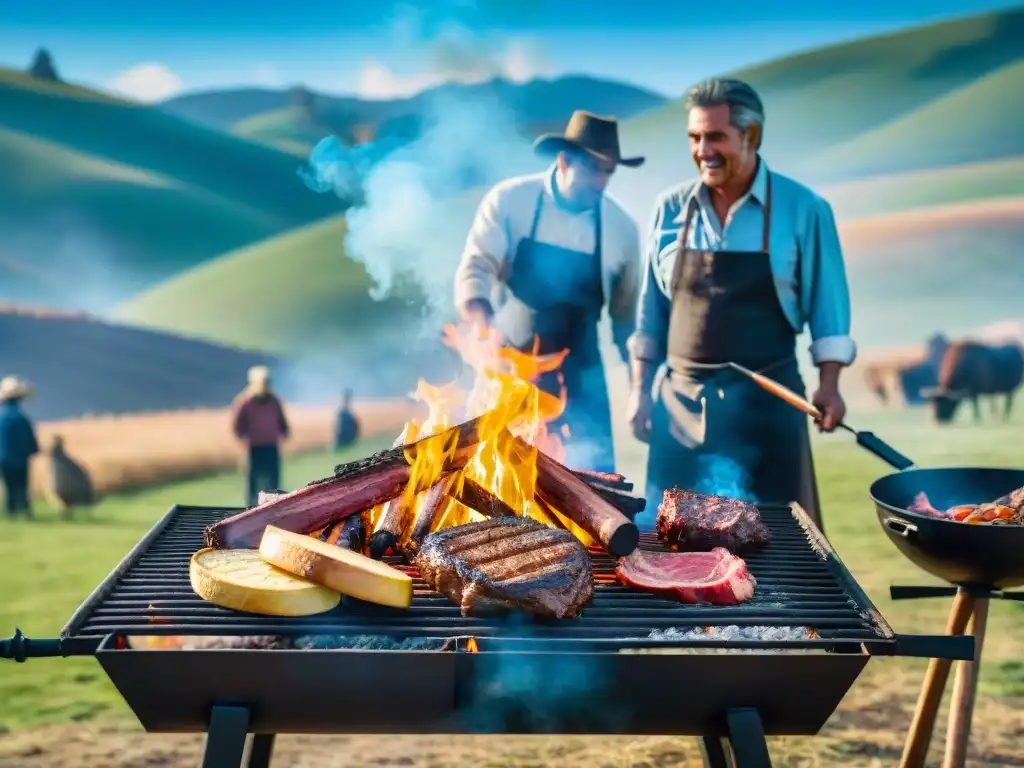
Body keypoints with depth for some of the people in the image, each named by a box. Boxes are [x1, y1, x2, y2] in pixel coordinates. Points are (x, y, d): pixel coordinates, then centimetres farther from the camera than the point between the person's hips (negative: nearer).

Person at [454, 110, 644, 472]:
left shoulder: (621, 227, -2)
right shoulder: (509, 200, -8)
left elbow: (626, 313, 7)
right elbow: (475, 266, -14)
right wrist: (482, 321, -34)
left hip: (577, 374, 1)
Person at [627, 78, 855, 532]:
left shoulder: (803, 209, -4)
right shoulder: (670, 208, 3)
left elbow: (826, 304, 0)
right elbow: (651, 308, 9)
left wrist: (828, 383, -8)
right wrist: (640, 388, 6)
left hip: (765, 398, -2)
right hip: (679, 398, 3)